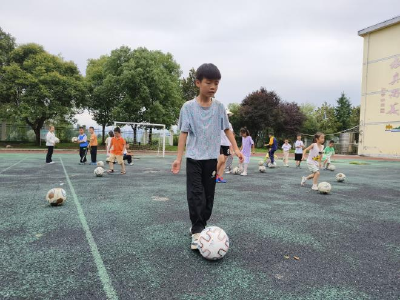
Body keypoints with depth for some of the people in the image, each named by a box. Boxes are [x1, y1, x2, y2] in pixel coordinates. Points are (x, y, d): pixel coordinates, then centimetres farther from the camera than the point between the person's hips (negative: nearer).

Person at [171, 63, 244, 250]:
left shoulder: (219, 107, 2)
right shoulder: (189, 107, -7)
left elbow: (227, 129, 10)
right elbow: (184, 133, -6)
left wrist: (236, 149, 1)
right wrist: (178, 158, -10)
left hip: (212, 158, 3)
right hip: (194, 158, -3)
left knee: (209, 195, 9)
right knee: (195, 194, -9)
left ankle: (199, 226, 26)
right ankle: (197, 231, -1)